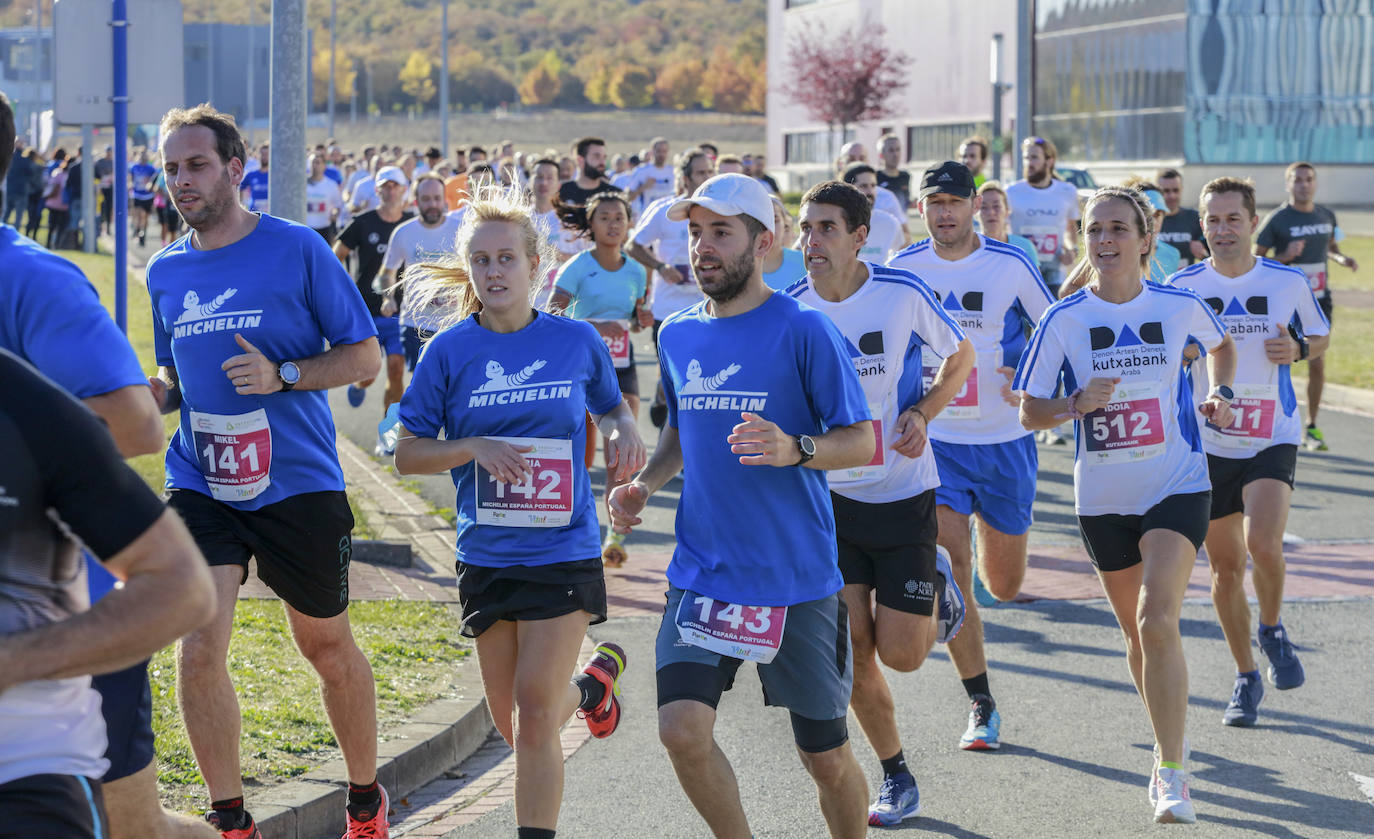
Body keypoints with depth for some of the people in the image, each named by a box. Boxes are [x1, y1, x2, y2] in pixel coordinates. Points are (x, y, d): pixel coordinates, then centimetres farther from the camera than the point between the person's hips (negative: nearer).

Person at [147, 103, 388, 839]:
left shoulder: (298, 249, -5)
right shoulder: (166, 272, 8)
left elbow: (364, 356, -2)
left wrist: (281, 376, -18)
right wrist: (149, 395, -3)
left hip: (297, 482, -3)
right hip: (201, 483, 3)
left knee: (327, 647, 12)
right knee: (199, 649, -13)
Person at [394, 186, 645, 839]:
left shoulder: (577, 341, 0)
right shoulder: (450, 350, -2)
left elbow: (609, 410, 19)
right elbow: (407, 455, 0)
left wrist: (622, 432, -5)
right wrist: (475, 448, -18)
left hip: (564, 551, -2)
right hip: (487, 557, 2)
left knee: (534, 714, -14)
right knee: (513, 724, 11)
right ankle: (592, 681, 42)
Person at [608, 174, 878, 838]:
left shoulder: (802, 330, -8)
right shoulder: (677, 335, 8)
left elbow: (861, 441, -7)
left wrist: (795, 450, -26)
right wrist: (645, 484, 5)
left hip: (797, 577, -4)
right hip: (703, 574, 4)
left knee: (826, 756, 5)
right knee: (682, 729, -14)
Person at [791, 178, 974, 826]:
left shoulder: (903, 294, -13)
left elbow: (959, 358, 4)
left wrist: (921, 414, -12)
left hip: (903, 496, -2)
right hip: (830, 498, 2)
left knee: (901, 654, -3)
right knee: (853, 652, -1)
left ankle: (935, 581, 30)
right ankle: (896, 776, 19)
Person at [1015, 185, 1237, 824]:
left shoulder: (1180, 306, -4)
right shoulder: (1065, 319, -6)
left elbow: (1220, 345, 19)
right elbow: (1029, 412, -2)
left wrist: (1220, 394, 1)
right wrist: (1078, 404, -21)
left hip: (1177, 487, -2)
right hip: (1103, 497, 2)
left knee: (1157, 620, -20)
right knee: (1136, 633, 14)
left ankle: (1171, 772, -15)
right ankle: (1170, 740, 37)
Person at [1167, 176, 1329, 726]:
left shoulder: (1288, 283, -1)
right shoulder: (1181, 288, -2)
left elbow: (1321, 336, 14)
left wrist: (1297, 349, -8)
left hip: (1272, 439, -1)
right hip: (1208, 443, 2)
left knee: (1263, 542, -23)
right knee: (1225, 566, 6)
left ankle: (1272, 629, 7)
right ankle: (1246, 678, 23)